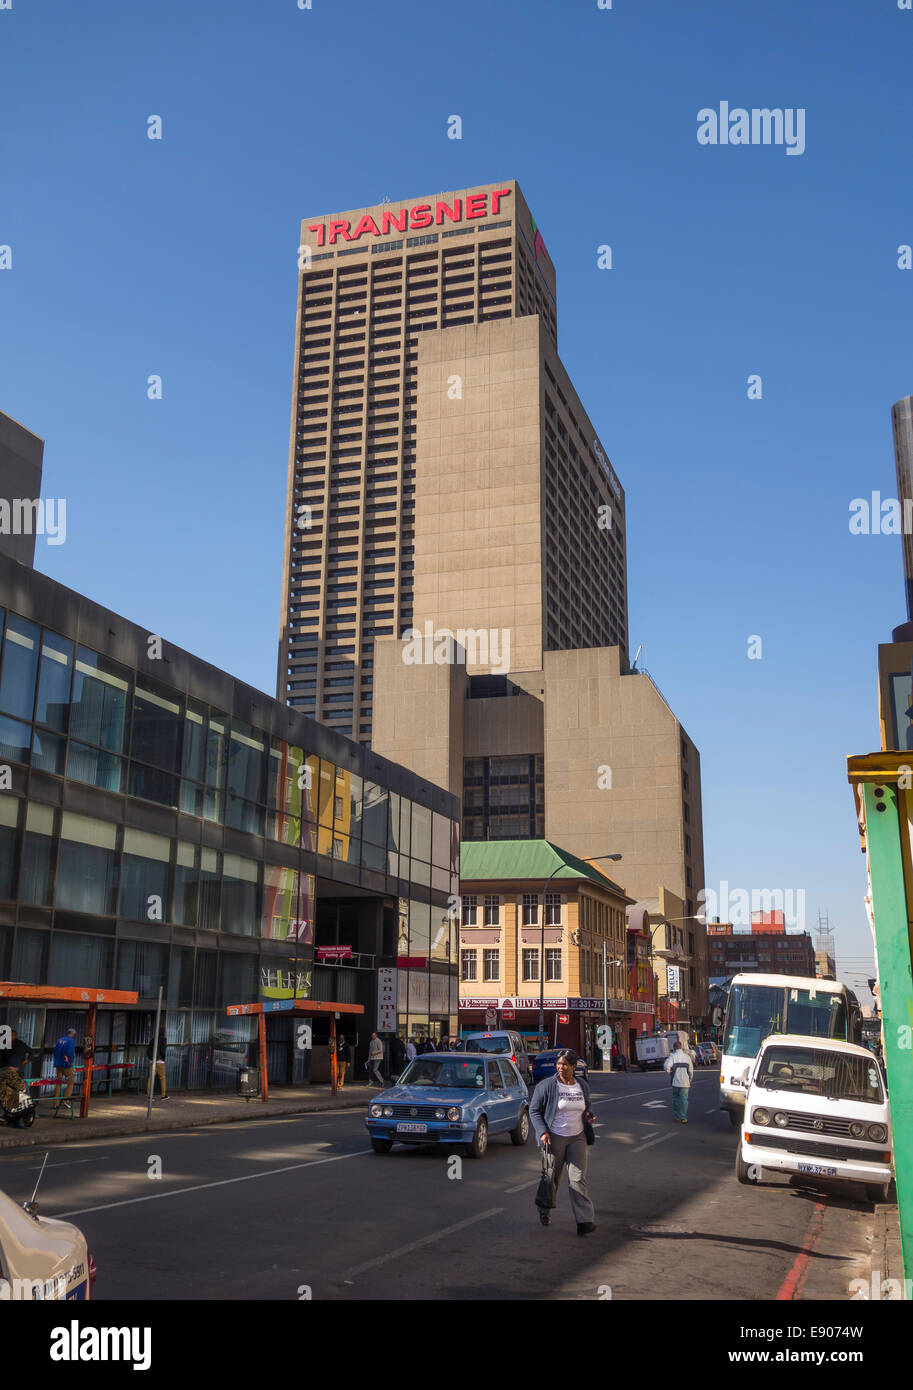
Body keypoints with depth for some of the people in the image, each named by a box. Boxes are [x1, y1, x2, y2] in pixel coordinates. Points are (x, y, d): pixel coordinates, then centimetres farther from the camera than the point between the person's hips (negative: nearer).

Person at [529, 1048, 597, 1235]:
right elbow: (534, 1110, -4)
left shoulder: (582, 1086, 6)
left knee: (578, 1178, -8)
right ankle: (544, 1211, 34)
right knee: (551, 1177, 9)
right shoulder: (546, 1086, -8)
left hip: (577, 1138, 2)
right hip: (554, 1138, -2)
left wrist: (589, 1116, 1)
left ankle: (584, 1221, -11)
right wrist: (542, 1132, -15)